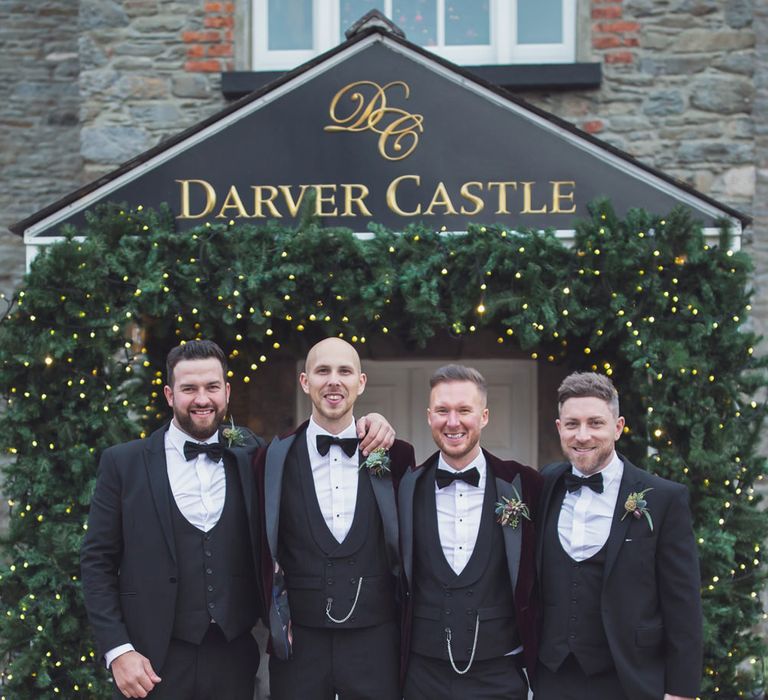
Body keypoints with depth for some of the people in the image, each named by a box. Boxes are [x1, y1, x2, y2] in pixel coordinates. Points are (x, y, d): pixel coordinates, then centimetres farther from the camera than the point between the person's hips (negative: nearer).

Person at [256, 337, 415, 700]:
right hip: (298, 642, 0)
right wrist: (276, 612, 2)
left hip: (375, 642, 1)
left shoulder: (395, 455, 1)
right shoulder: (275, 459, 0)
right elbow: (264, 548, 7)